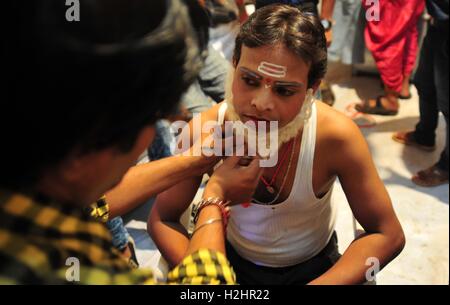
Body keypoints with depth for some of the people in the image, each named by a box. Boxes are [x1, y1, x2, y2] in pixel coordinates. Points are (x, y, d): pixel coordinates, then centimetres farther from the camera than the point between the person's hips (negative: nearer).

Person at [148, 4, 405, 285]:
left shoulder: (335, 135, -26)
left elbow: (388, 235, -17)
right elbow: (162, 220, -11)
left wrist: (321, 284, -30)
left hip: (314, 265, 2)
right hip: (235, 261, -1)